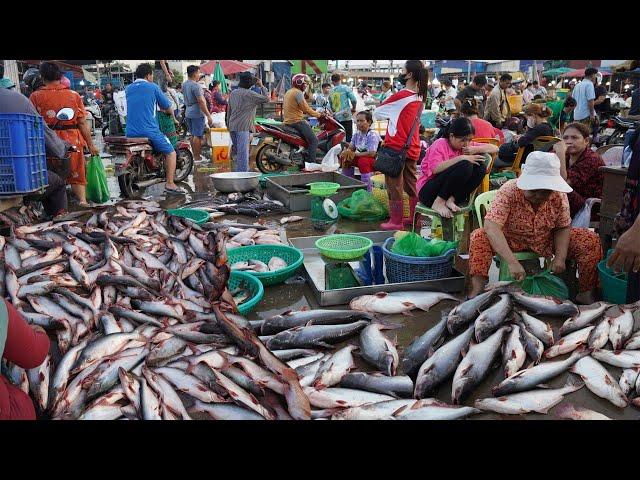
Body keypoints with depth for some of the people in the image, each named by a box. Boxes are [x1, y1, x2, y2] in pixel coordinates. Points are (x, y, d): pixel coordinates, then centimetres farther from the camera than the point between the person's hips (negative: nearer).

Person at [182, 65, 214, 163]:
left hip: (188, 113, 9)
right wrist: (209, 115, -18)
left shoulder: (184, 85, 11)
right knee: (198, 136, -4)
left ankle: (195, 155, 22)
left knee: (193, 135, 15)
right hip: (197, 113, -9)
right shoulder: (196, 85, -17)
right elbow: (201, 102, -20)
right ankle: (197, 157, -2)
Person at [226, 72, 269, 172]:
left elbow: (229, 110, 19)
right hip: (243, 127, -8)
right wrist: (261, 86, 5)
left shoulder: (233, 93, 14)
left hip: (232, 126, 8)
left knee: (237, 151, 17)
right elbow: (266, 98, -7)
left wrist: (228, 125, 25)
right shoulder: (249, 94, -10)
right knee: (243, 152, -7)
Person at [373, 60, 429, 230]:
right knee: (411, 184, 16)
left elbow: (377, 113, -3)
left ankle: (396, 221, 8)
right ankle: (414, 217, 24)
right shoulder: (420, 97, 6)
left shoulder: (401, 96, -15)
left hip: (396, 147, -7)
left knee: (394, 186, 2)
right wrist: (392, 116, 5)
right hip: (412, 148, 7)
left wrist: (387, 116, 13)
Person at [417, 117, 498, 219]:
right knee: (465, 165, -26)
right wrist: (461, 158, -25)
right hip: (428, 191, -6)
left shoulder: (467, 145, 9)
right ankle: (439, 202, -18)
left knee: (480, 167, -13)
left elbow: (495, 148, 6)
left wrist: (476, 149, -12)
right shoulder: (440, 144, -9)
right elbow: (435, 169, -25)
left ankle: (451, 200, -17)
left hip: (453, 191, 6)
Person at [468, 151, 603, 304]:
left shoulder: (559, 195, -17)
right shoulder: (509, 191, -28)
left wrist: (560, 257, -23)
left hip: (547, 242, 3)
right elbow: (491, 226, -40)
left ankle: (586, 294, -3)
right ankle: (477, 291, -36)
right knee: (479, 237, -32)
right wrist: (512, 262, -49)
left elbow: (562, 227, -6)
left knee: (591, 240, -15)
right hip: (510, 240, -3)